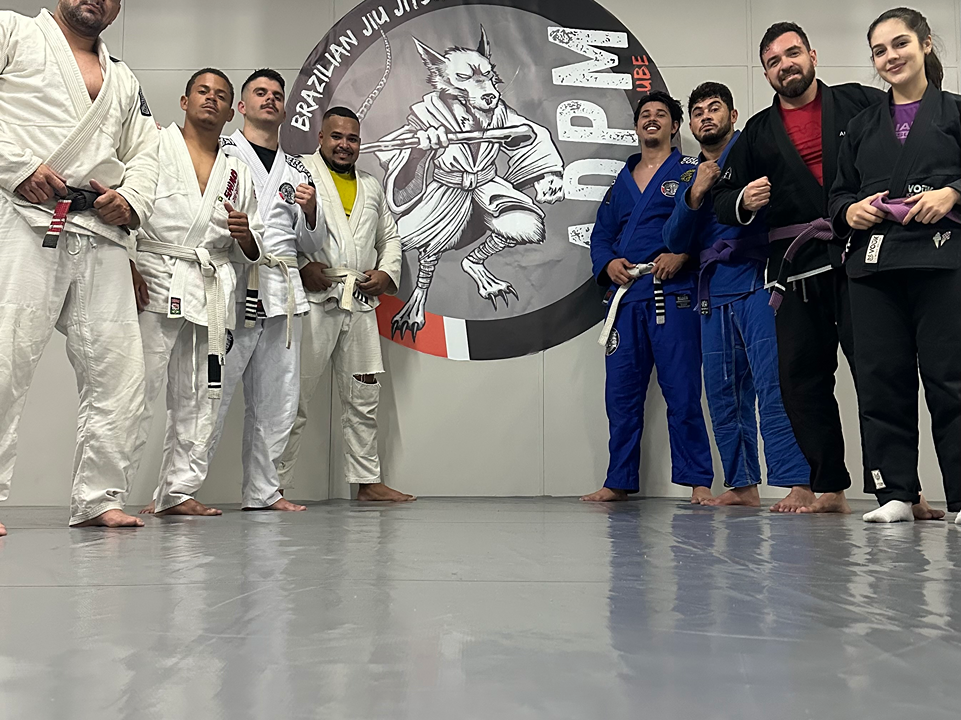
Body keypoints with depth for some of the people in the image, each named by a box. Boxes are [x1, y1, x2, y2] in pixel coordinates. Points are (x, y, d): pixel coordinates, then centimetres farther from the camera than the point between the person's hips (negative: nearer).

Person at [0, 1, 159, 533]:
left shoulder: (123, 80, 28)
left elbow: (146, 152, 22)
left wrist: (131, 201, 2)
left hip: (101, 235, 5)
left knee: (118, 372, 1)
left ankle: (98, 498, 9)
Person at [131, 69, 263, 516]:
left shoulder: (238, 172, 20)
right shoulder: (154, 144, 9)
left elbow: (252, 252, 21)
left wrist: (245, 234, -3)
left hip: (212, 292, 5)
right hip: (154, 283, -5)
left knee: (199, 397, 6)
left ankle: (178, 490, 15)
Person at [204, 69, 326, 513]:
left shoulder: (296, 170, 22)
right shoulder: (218, 152, 9)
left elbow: (313, 244, 21)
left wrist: (310, 210, 2)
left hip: (284, 292, 5)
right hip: (232, 286, -5)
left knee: (277, 401, 6)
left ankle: (262, 490, 15)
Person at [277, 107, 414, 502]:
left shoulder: (371, 185, 23)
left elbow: (390, 236, 26)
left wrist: (387, 272, 7)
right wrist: (301, 266, -17)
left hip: (361, 302, 6)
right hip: (313, 297, -6)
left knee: (364, 396, 10)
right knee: (294, 396, -4)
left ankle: (368, 481, 19)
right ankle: (277, 484, 4)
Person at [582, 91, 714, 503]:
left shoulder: (690, 172, 7)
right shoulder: (622, 182, 21)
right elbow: (600, 234, 20)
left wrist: (682, 255, -17)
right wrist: (608, 263, 1)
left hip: (673, 295, -5)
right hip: (625, 296, 5)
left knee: (682, 392, -6)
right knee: (621, 393, 5)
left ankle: (698, 481, 2)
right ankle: (619, 482, 14)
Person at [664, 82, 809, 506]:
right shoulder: (690, 176, 22)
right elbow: (675, 241, 11)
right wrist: (695, 194, -2)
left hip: (755, 282, -6)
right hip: (713, 292, 6)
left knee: (774, 386, -14)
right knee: (723, 393, 6)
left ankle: (796, 483, -16)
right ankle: (742, 485, 13)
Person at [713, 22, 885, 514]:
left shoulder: (860, 103, 10)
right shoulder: (757, 133, 16)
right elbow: (723, 201, 14)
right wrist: (743, 202, -8)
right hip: (797, 270, 3)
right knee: (801, 379, 4)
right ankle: (827, 487, 14)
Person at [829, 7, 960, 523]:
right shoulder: (862, 126, 21)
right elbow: (838, 194, 21)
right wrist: (850, 211, 0)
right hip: (873, 265, 4)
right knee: (882, 381, 1)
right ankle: (896, 493, 9)